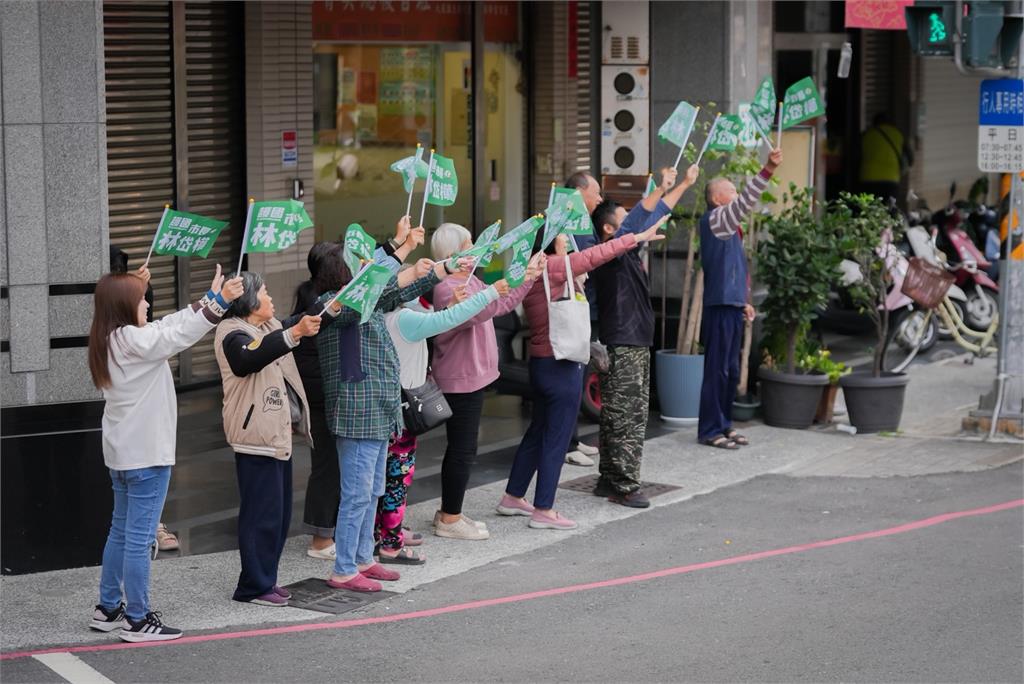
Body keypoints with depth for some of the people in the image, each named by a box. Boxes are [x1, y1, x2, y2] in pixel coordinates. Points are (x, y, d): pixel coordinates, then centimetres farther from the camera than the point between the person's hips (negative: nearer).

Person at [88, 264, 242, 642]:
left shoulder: (111, 341, 10)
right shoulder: (133, 340, -18)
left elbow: (167, 328, 14)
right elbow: (178, 335, -24)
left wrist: (209, 302, 15)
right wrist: (216, 302, -24)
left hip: (121, 454, 10)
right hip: (146, 455, -10)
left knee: (121, 530, 19)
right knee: (139, 537, -5)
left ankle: (109, 608, 26)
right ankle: (138, 620, -1)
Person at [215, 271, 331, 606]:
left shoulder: (271, 326, 15)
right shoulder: (232, 333, -13)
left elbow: (305, 322, 30)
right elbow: (251, 358, -35)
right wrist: (294, 333, -44)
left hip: (279, 433, 10)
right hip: (256, 436, -10)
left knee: (280, 511, 13)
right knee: (262, 512, -7)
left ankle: (265, 580, 22)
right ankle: (253, 586, 0)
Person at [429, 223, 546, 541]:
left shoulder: (469, 281, 12)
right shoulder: (447, 289, -20)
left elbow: (501, 304, 24)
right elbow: (477, 312, -39)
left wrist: (528, 277, 20)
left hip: (472, 377, 11)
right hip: (461, 380, -11)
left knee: (460, 448, 16)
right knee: (462, 449, -4)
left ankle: (448, 513, 25)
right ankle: (450, 519, 3)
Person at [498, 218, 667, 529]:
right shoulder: (553, 267, -18)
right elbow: (595, 255, -15)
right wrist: (638, 237, -9)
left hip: (541, 363, 9)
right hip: (561, 366, -9)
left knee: (537, 431, 20)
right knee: (556, 438, 0)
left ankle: (513, 497, 28)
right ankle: (543, 511, 5)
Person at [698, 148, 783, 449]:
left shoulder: (730, 228, 20)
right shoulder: (713, 220, -8)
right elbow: (744, 203, -24)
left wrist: (744, 301, 21)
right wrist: (768, 170, -30)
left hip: (733, 305, 10)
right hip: (720, 305, -10)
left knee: (731, 370, 13)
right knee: (717, 370, -7)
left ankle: (724, 425, 20)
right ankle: (710, 430, -3)